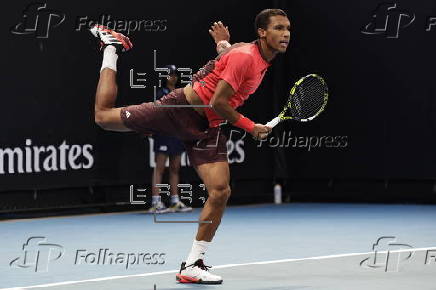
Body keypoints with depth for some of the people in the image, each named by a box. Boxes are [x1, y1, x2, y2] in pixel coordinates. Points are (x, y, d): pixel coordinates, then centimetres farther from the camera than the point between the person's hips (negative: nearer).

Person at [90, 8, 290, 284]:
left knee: (220, 191, -9)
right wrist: (251, 127, -15)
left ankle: (192, 266, -1)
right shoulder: (244, 56, -21)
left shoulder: (262, 61, 8)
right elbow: (217, 103, -21)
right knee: (104, 116, 1)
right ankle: (111, 49, 26)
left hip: (207, 129, 7)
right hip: (180, 108, -7)